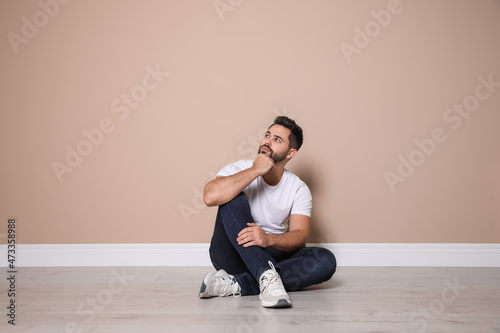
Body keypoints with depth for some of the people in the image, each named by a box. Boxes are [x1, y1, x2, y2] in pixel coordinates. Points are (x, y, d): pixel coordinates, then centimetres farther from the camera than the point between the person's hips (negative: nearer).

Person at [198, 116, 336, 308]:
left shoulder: (299, 189, 0)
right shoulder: (239, 170, -6)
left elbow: (300, 235, -13)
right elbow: (210, 197, -27)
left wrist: (268, 239, -35)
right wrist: (255, 170, -23)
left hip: (270, 254, 3)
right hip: (232, 254, -2)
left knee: (325, 261, -23)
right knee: (233, 198, -27)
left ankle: (235, 284, -31)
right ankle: (267, 276, -40)